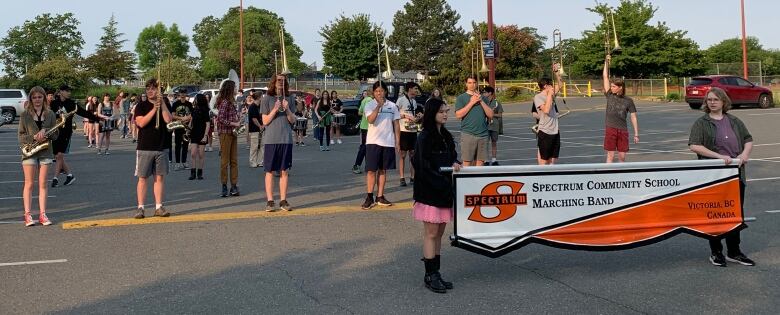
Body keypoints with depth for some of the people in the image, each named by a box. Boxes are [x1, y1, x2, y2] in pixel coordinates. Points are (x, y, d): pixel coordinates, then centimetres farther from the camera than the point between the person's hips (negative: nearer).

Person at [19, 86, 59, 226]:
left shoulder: (50, 114, 6)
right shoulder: (25, 115, 1)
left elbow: (55, 134, 6)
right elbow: (21, 136, -1)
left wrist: (45, 132, -14)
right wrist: (34, 137, -18)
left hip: (45, 152, 2)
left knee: (43, 184, 4)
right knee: (29, 184, 0)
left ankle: (42, 214, 7)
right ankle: (27, 215, 2)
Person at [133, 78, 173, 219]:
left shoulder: (164, 105, 9)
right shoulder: (141, 106, 2)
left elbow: (168, 119, -9)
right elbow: (141, 122, -13)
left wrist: (163, 104, -14)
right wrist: (154, 109, -18)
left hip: (162, 147, 2)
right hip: (144, 148, -2)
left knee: (160, 177, 4)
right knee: (142, 177, -1)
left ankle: (159, 207, 10)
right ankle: (140, 208, 3)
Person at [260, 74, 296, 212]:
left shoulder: (290, 99, 9)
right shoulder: (267, 99, 1)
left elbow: (293, 120, 7)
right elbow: (265, 121, -2)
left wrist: (287, 109, -10)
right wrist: (275, 109, -16)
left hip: (286, 139, 2)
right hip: (271, 139, -2)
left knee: (284, 171, 5)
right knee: (269, 171, 1)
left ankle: (283, 200, 12)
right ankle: (269, 201, 8)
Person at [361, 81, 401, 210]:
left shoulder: (392, 106, 6)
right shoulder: (370, 105, 0)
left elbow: (396, 125, 9)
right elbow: (370, 120, -18)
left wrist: (397, 142, 5)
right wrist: (378, 106, -27)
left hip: (388, 142, 2)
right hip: (373, 141, -2)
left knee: (383, 170, 9)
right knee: (371, 170, -2)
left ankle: (380, 197, 15)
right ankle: (369, 198, 2)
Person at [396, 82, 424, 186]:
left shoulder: (414, 101, 16)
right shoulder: (401, 99, -6)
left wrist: (418, 117, 5)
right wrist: (405, 116, -19)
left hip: (413, 130, 7)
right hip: (404, 130, -7)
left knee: (413, 154, 7)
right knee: (403, 155, -1)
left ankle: (412, 177, 13)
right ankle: (402, 178, 3)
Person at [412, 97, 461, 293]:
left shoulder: (446, 136, 11)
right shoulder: (425, 138, -12)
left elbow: (452, 156, 20)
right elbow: (423, 167, -16)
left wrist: (455, 164, -3)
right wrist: (443, 181, -16)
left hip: (444, 191, 8)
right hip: (429, 191, -7)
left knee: (439, 233, 10)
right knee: (431, 233, -2)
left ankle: (435, 273, 17)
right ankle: (430, 276, 5)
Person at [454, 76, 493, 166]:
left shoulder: (483, 98, 15)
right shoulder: (461, 98, 5)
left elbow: (490, 115, 7)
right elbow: (458, 115, -8)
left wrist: (481, 101, -3)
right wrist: (472, 102, -8)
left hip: (483, 134, 4)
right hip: (468, 134, -3)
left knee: (480, 162, 4)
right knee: (467, 162, -5)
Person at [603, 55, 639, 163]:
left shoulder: (628, 101, 1)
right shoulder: (609, 96, 3)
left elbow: (633, 118, 3)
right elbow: (605, 77, 0)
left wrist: (636, 134, 0)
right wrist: (606, 62, -4)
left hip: (623, 130, 0)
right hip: (610, 129, 0)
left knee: (622, 156, 4)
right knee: (610, 155, -2)